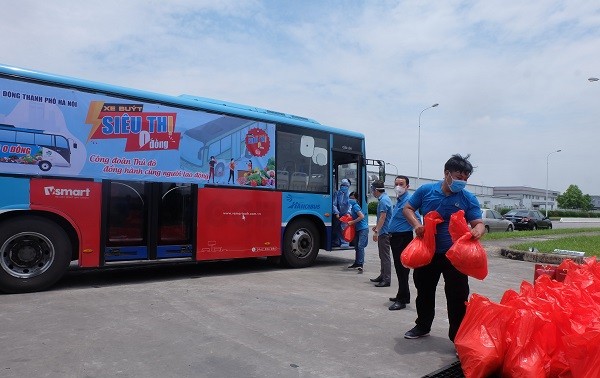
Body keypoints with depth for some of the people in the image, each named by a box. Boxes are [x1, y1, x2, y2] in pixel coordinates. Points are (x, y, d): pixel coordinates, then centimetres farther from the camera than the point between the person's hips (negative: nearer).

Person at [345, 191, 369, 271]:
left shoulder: (355, 206, -13)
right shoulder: (352, 206, 14)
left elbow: (362, 216, -22)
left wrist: (352, 222, -17)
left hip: (363, 229, -10)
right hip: (358, 229, 10)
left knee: (360, 246, -16)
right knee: (356, 247, 13)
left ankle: (360, 264, -16)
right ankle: (356, 263, 22)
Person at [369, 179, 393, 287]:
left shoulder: (383, 200, -18)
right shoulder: (384, 198, 14)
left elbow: (383, 217, -24)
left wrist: (377, 232, -24)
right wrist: (377, 226, 31)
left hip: (384, 232, -11)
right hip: (384, 231, 11)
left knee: (385, 256, -6)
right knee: (382, 255, 17)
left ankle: (387, 280, -2)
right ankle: (382, 275, 28)